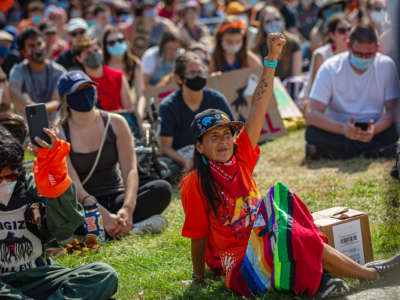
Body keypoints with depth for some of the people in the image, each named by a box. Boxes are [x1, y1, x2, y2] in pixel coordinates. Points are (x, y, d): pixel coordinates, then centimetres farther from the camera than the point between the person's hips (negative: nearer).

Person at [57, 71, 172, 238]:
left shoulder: (116, 123, 0)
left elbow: (130, 170, -10)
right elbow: (73, 186, -17)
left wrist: (127, 209, -31)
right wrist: (104, 216, -33)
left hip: (116, 199, 2)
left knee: (162, 189, -23)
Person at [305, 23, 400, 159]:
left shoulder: (386, 65, -7)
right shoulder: (330, 68, -12)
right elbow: (311, 115, -19)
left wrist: (374, 129, -34)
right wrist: (343, 128, -37)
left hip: (373, 128, 1)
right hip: (338, 130, -1)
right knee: (312, 132, -32)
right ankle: (376, 150, -22)